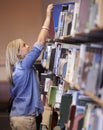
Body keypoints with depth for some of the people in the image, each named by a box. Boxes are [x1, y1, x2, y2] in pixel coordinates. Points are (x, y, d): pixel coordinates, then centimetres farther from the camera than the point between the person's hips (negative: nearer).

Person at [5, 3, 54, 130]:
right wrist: (48, 16, -13)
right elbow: (40, 42, -17)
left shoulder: (14, 69, 10)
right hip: (25, 118, -8)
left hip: (15, 116, 8)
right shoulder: (24, 65, -15)